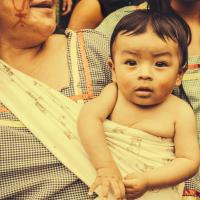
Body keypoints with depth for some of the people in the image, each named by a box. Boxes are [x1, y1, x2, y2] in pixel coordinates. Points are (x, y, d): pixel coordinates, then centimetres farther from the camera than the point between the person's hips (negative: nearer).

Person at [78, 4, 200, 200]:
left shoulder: (180, 112, -7)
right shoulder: (114, 93, -3)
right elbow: (88, 118, -19)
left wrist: (147, 180, -21)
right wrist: (105, 166, -30)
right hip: (108, 180, 3)